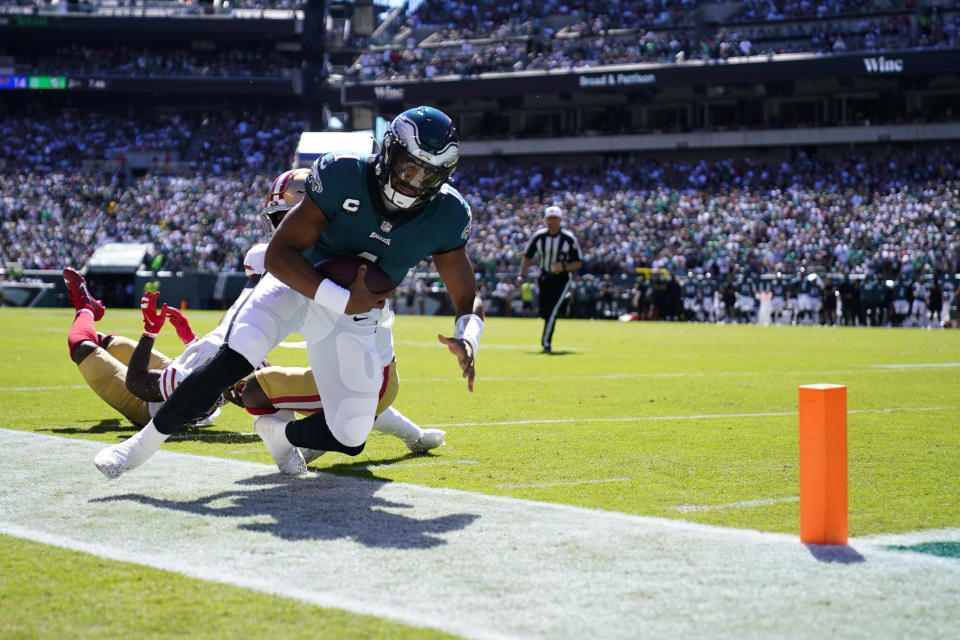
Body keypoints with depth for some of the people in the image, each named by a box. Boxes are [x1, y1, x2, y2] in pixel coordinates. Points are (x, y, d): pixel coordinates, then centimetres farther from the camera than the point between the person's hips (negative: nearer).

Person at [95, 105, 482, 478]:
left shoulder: (444, 217, -17)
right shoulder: (343, 176, -25)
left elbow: (469, 300, -7)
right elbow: (279, 254, -24)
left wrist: (466, 341, -30)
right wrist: (344, 301, -31)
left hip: (353, 318, 3)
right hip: (297, 285, -3)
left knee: (349, 438, -7)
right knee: (234, 361, -30)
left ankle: (279, 431, 27)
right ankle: (145, 442, -13)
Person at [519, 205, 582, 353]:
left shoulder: (569, 238, -14)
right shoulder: (538, 236, -6)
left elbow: (578, 263, -7)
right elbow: (527, 256, 8)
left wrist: (564, 266, -25)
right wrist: (522, 275, -2)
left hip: (561, 279, -4)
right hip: (544, 278, 4)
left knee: (551, 311, -17)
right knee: (543, 312, 8)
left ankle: (546, 343, -6)